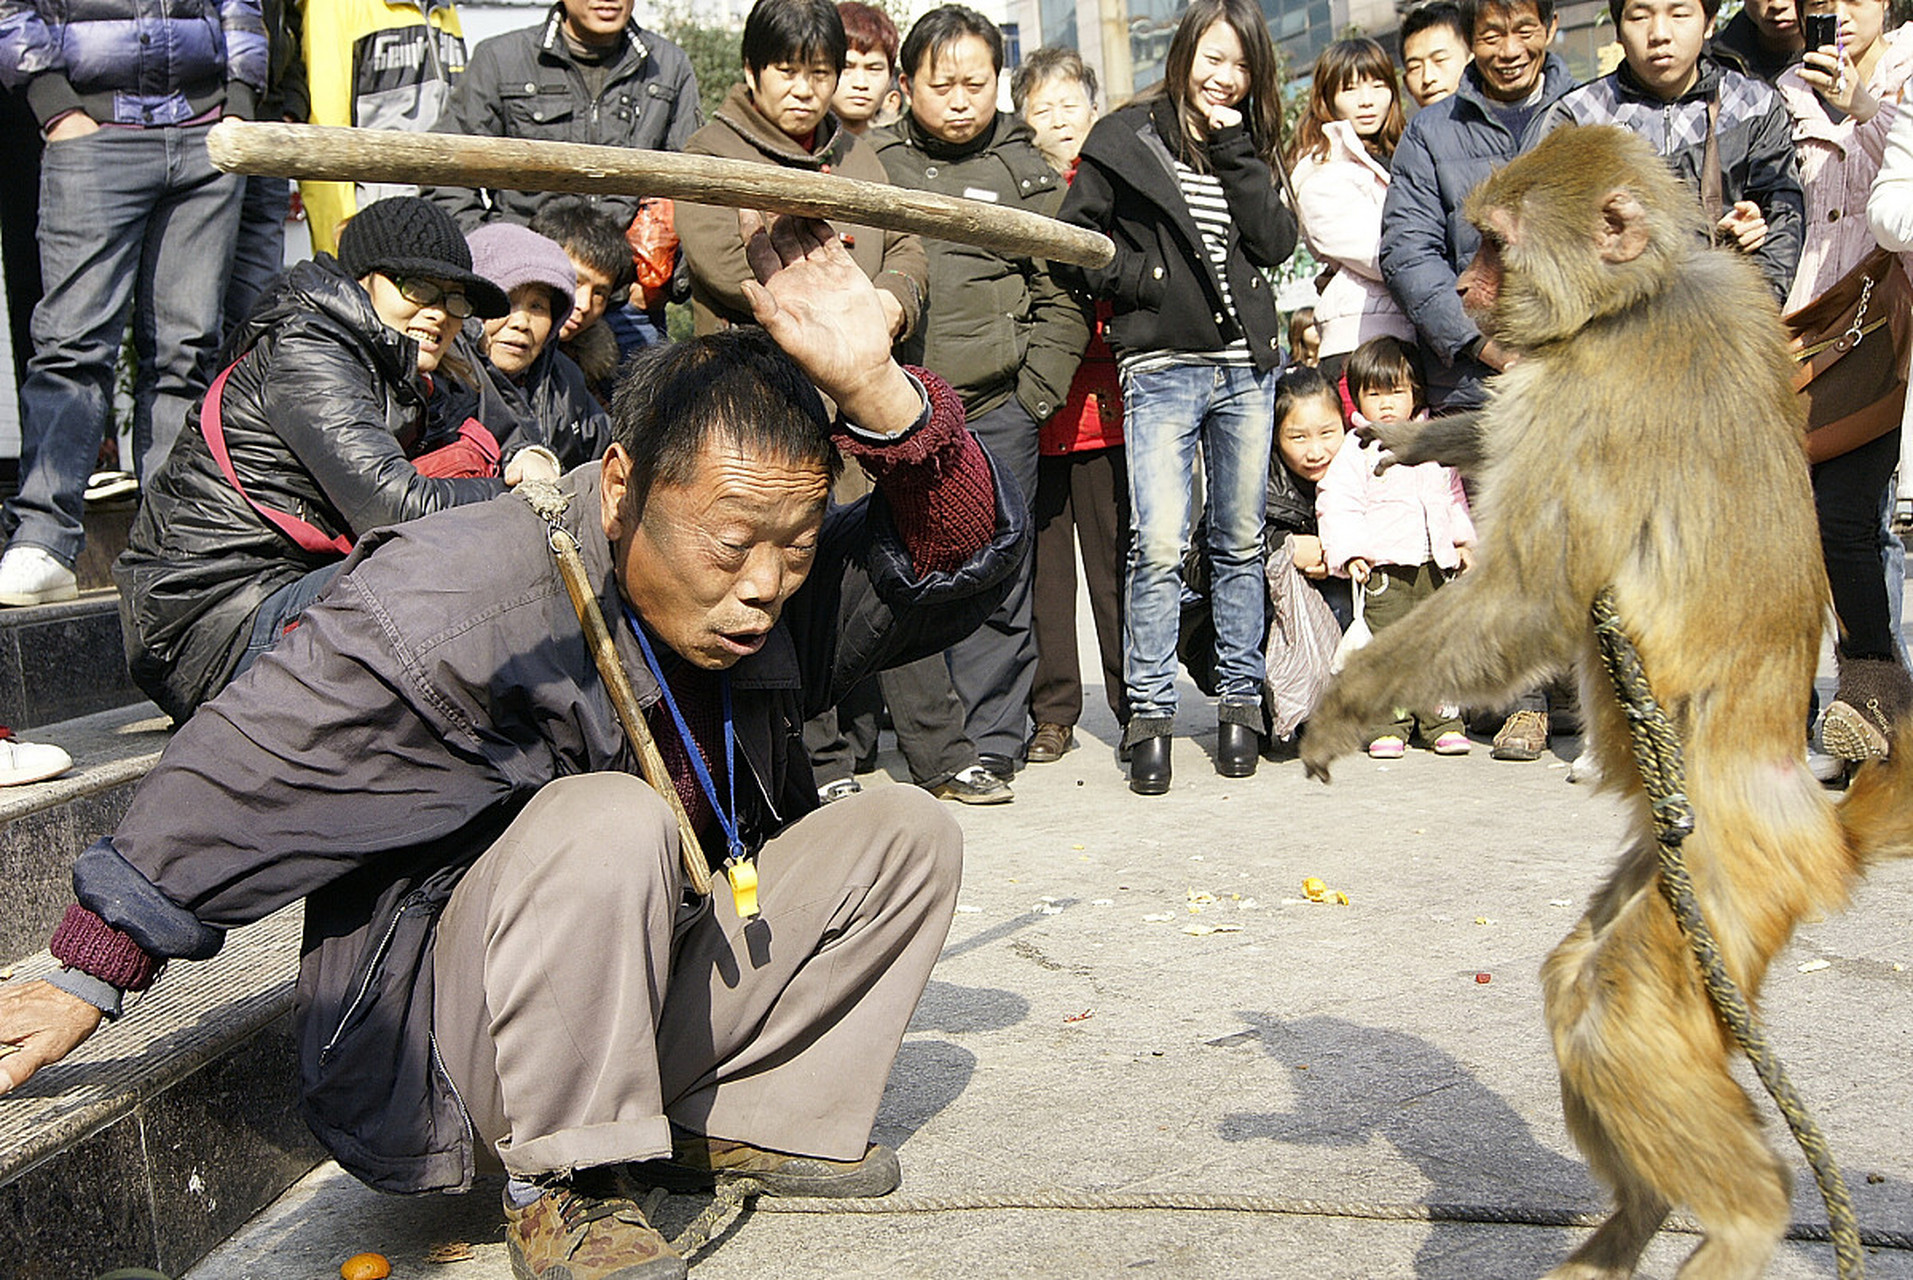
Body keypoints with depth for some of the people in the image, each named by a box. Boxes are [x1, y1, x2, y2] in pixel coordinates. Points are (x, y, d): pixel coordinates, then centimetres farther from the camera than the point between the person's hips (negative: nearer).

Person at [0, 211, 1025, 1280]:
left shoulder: (790, 602, -5)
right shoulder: (452, 602, -23)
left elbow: (967, 556, -12)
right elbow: (238, 781, -15)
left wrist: (872, 386, -30)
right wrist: (90, 979, -6)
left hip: (651, 1001, 7)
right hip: (448, 1054, -6)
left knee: (907, 830, -5)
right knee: (610, 822, -36)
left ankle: (742, 1123, -3)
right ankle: (565, 1188, -20)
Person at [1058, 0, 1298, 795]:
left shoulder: (1248, 149, 14)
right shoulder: (1125, 139, 1)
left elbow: (1276, 243, 0)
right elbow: (1075, 239, -1)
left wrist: (1234, 148, -4)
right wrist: (1152, 280, -10)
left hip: (1246, 366, 4)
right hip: (1161, 369, -4)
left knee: (1239, 543, 9)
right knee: (1158, 546, -11)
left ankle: (1241, 701, 18)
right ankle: (1149, 714, -1)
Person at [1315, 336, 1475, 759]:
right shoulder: (1356, 450, -1)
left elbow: (1453, 496, 26)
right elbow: (1337, 504, -7)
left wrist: (1465, 541, 21)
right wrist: (1349, 551, -17)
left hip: (1437, 565, 4)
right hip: (1385, 568, -4)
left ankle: (1444, 721, 14)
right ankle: (1389, 725, 3)